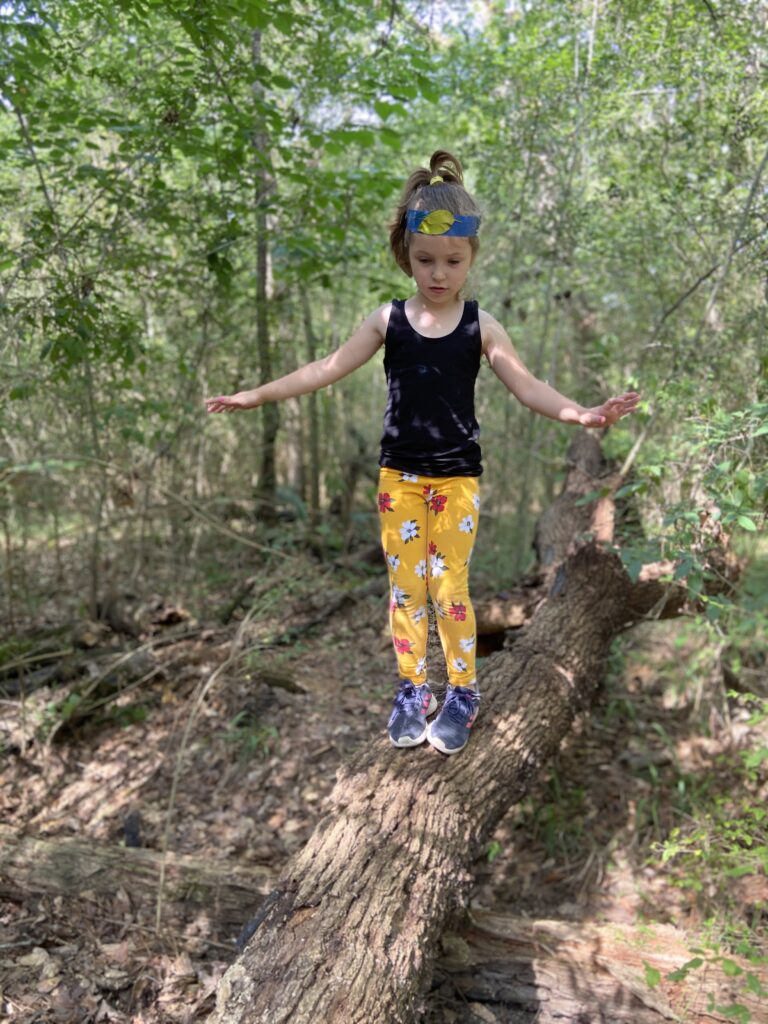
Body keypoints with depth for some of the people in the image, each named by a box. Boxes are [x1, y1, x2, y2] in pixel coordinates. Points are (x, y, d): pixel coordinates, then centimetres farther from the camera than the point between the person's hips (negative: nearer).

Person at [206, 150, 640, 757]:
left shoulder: (480, 325, -4)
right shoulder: (388, 320, -1)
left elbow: (526, 386, -10)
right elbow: (330, 369, 1)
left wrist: (580, 414, -27)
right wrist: (258, 395, -3)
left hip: (457, 476, -2)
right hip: (399, 475, 2)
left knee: (449, 588, 1)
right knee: (404, 586, 8)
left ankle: (463, 693, 22)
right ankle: (413, 690, 26)